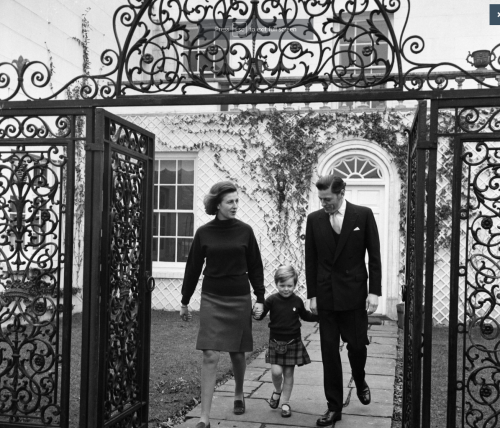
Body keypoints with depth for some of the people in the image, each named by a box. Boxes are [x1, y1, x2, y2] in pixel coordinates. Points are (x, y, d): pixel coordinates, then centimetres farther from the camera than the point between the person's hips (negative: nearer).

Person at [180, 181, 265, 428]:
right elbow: (193, 268, 4)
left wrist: (260, 298, -1)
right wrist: (185, 301, 8)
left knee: (237, 352, 12)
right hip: (212, 299, -1)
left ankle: (239, 394, 40)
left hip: (239, 299, 1)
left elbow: (255, 267, 4)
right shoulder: (204, 233, -2)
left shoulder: (244, 231, -1)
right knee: (210, 356, -7)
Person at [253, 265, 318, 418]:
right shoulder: (272, 300, -8)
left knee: (288, 373, 5)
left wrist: (318, 316, 3)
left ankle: (285, 403, 19)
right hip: (275, 341, -1)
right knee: (276, 371, -9)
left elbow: (305, 315, 15)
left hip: (293, 342, 1)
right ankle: (277, 390, 24)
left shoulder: (297, 301, -2)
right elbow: (261, 313, -8)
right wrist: (256, 315, -29)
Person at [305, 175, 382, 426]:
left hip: (354, 293, -2)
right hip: (326, 295, 2)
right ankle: (334, 406, 14)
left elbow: (374, 256, -3)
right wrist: (312, 295, 2)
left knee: (357, 345, 5)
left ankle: (360, 382, 38)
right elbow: (311, 260, 5)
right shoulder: (314, 219, 2)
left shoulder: (363, 215, -4)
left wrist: (374, 292, -8)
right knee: (329, 350, 4)